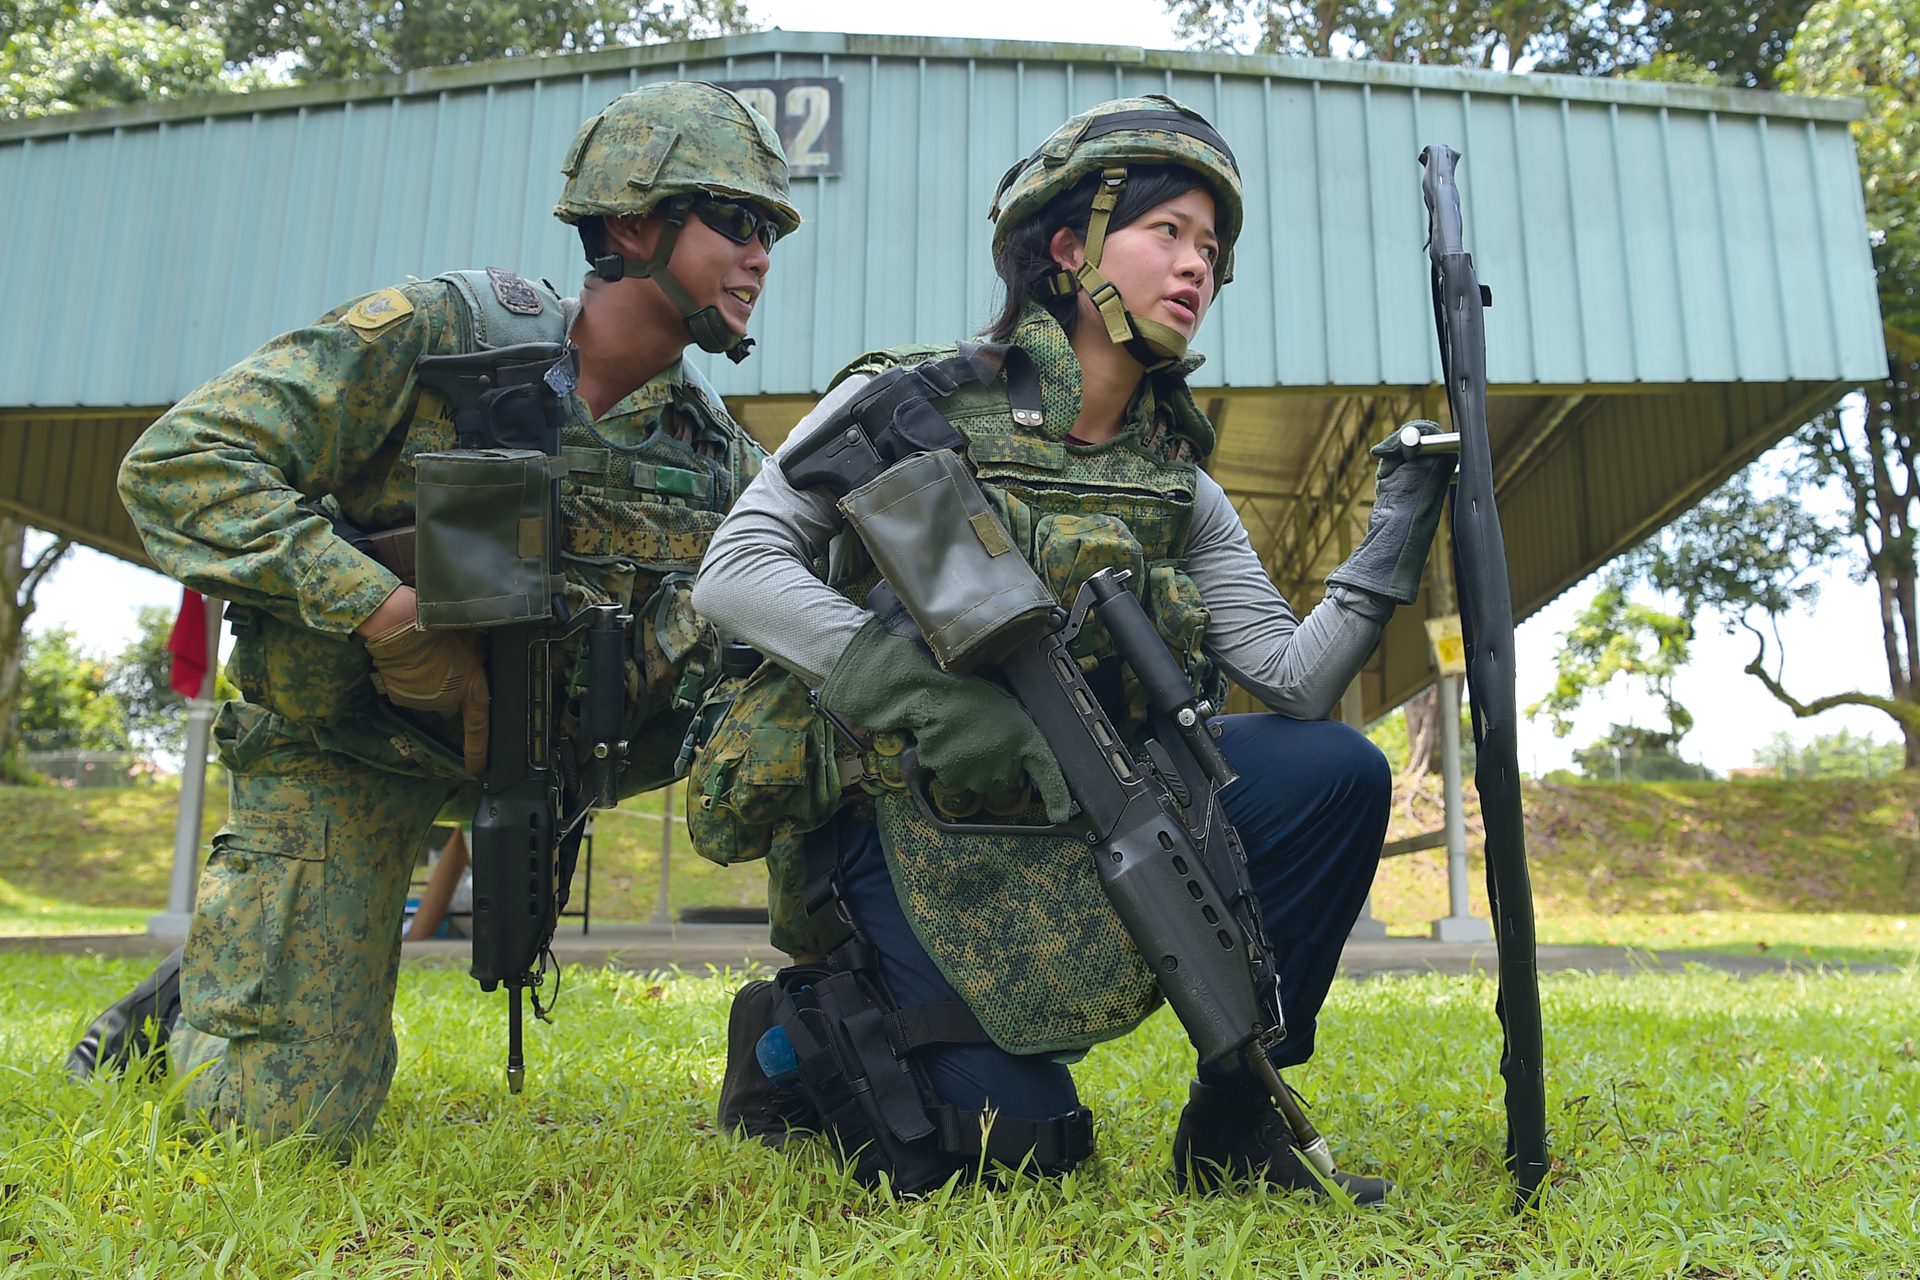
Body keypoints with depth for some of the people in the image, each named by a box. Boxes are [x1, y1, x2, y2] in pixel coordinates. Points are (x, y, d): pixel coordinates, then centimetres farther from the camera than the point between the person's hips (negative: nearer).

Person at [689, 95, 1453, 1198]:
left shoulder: (1180, 492, 8)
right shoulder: (914, 404, -5)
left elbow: (1296, 681, 1)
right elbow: (733, 571, -13)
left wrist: (1398, 537, -14)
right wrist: (927, 694, -24)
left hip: (1070, 817, 5)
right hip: (905, 825, -5)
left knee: (1340, 772, -12)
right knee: (1022, 1140, -17)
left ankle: (1235, 1117, 3)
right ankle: (798, 1041, 13)